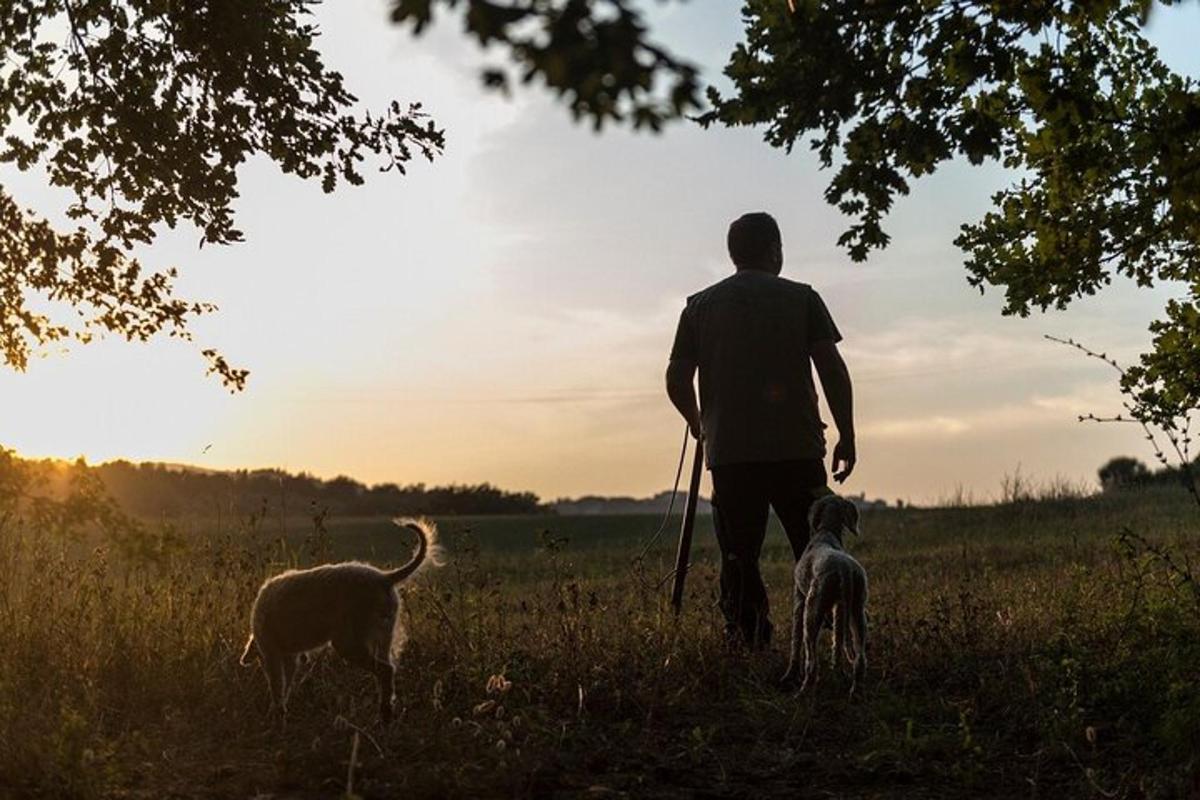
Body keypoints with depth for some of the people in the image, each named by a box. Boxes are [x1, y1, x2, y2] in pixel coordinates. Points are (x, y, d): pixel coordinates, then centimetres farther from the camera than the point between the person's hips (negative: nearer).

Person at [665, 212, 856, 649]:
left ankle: (748, 647, 3)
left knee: (739, 560, 7)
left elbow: (676, 380, 5)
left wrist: (699, 425, 23)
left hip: (729, 453, 1)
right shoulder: (801, 298, 5)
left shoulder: (700, 305, 9)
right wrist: (846, 437, 4)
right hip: (796, 448, -1)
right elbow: (833, 370, -2)